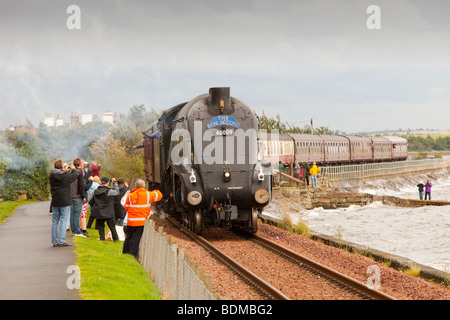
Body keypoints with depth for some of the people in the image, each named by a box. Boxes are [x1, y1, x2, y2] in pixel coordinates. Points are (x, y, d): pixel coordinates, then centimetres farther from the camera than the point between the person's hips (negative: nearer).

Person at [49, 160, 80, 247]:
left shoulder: (51, 176, -3)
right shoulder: (66, 176, -14)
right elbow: (76, 173, -1)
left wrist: (64, 171, 20)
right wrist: (72, 169, 19)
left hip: (55, 202, 4)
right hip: (65, 202, -4)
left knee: (55, 221, 10)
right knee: (63, 220, 0)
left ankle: (55, 241, 12)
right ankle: (62, 241, -5)